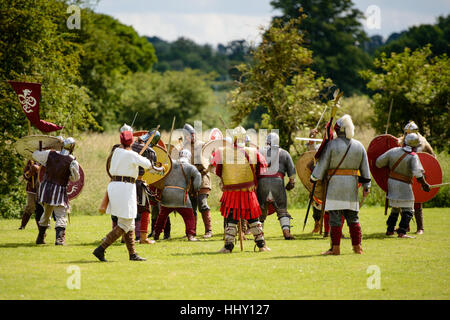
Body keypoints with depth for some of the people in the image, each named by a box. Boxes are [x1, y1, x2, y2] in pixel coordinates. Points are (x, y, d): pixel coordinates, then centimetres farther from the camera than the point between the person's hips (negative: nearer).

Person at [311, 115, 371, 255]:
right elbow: (365, 168, 12)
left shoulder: (332, 145, -6)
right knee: (352, 216, 12)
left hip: (335, 183, -4)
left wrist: (314, 179, 6)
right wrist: (366, 186, 17)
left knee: (335, 217, -2)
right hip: (352, 184, 4)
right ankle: (357, 246, 12)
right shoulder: (359, 146, 8)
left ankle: (335, 247, -2)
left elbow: (322, 164, -4)